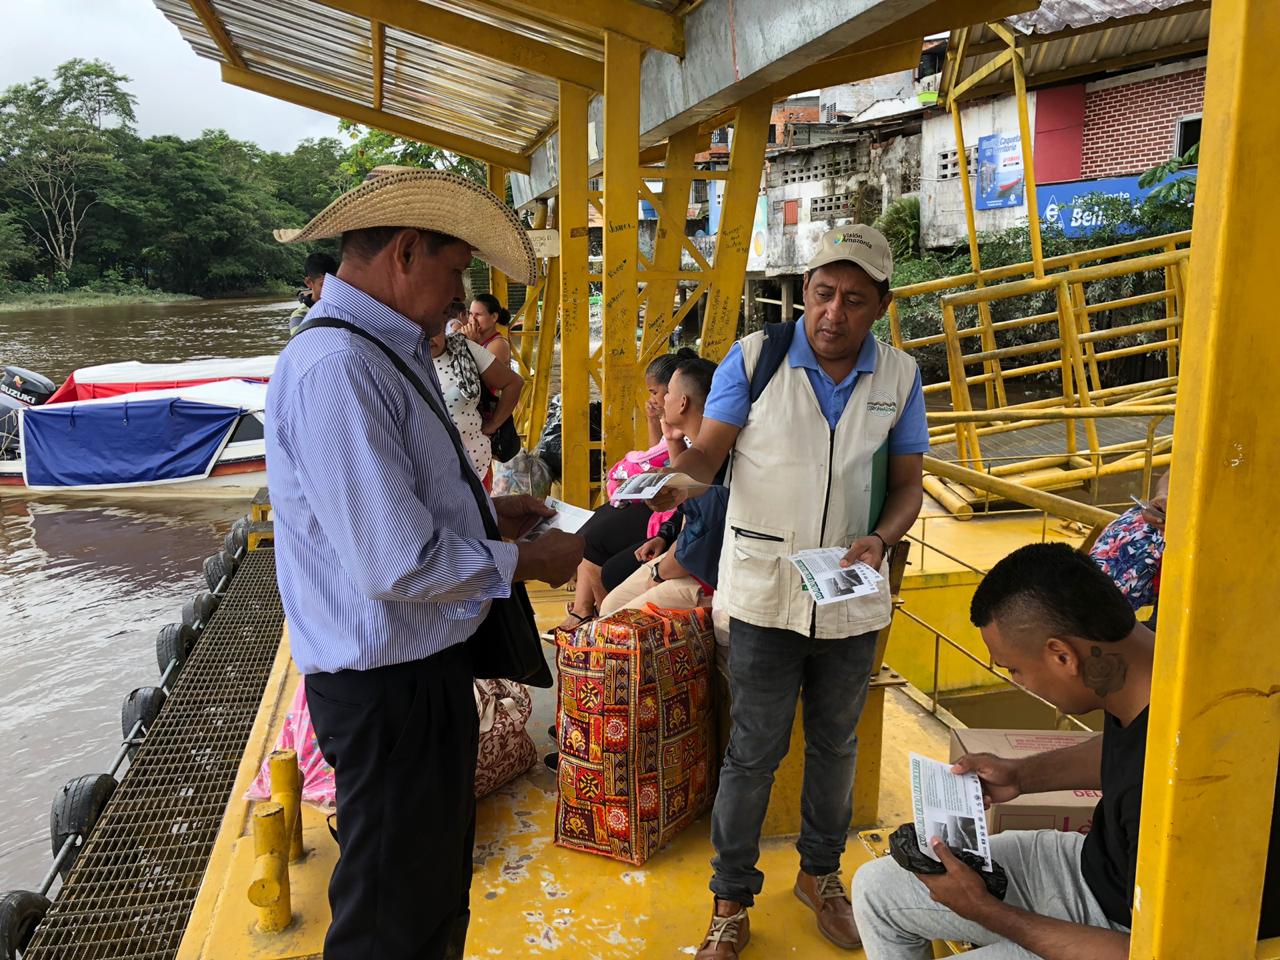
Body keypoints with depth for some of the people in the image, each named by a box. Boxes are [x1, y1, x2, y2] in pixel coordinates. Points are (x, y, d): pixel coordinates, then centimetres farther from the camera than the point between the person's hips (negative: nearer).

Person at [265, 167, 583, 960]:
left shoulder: (392, 350, 7)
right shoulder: (337, 368, -26)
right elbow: (396, 565, -29)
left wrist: (482, 510, 8)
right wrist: (527, 560, -16)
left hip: (426, 666, 10)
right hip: (390, 685, -10)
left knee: (439, 886, 28)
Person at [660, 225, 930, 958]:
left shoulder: (901, 377, 2)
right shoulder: (755, 358, -6)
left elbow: (908, 484, 5)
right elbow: (709, 452, -9)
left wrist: (880, 540, -14)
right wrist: (677, 477, -31)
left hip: (853, 599, 3)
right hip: (765, 593, -3)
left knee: (835, 745, 19)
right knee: (753, 752, 4)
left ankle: (821, 874, 42)